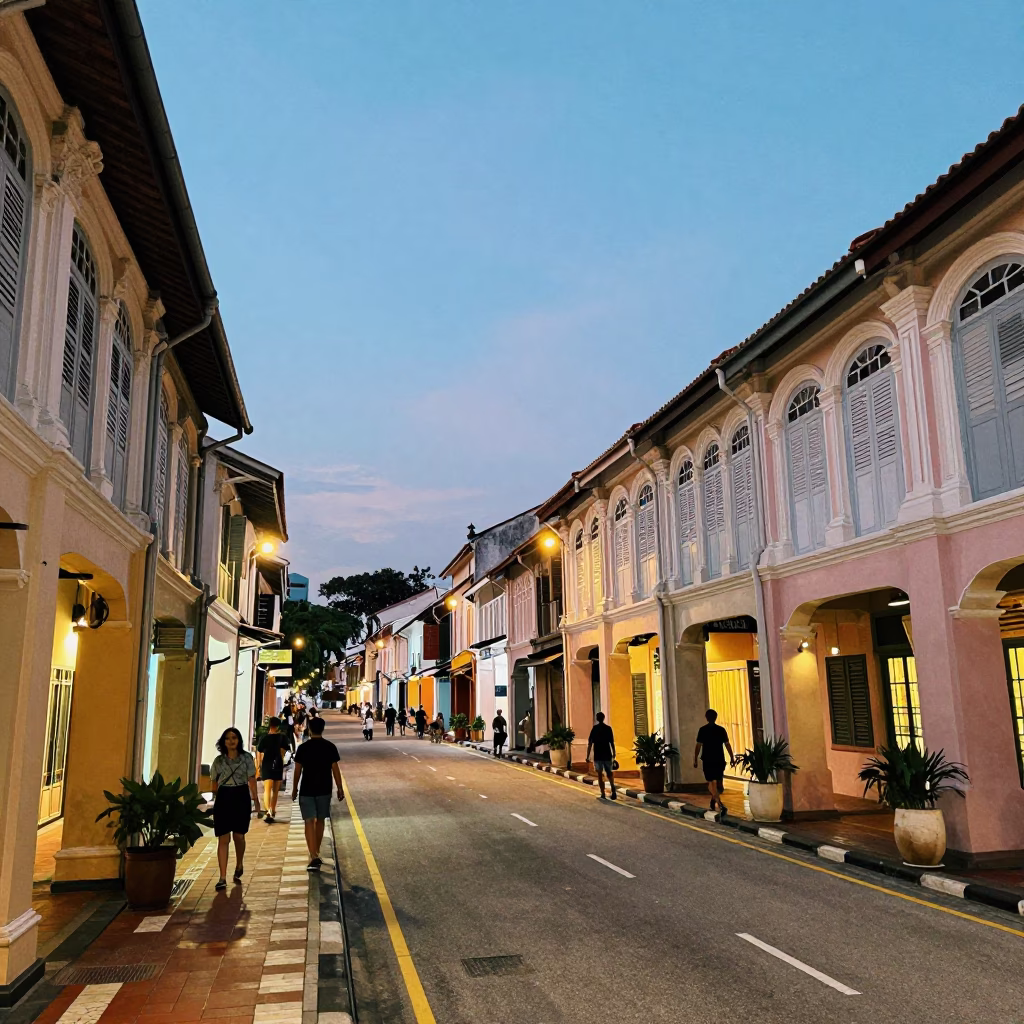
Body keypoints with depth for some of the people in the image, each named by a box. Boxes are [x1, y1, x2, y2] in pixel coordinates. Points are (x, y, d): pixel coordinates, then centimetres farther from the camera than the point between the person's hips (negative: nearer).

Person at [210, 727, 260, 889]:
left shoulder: (247, 758, 1)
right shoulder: (218, 760, 5)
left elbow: (251, 779, -2)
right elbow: (214, 782, 11)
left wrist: (256, 799, -8)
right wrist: (216, 798, 12)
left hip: (241, 797, -1)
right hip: (223, 798, 1)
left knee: (238, 836, 7)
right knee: (223, 839, -3)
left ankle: (239, 866, 35)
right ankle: (222, 878, -2)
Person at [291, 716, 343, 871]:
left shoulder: (303, 748, -6)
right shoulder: (330, 747, -3)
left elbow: (297, 771, -3)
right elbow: (335, 769, -2)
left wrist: (294, 788, 10)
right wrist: (340, 788, 5)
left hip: (306, 790, -2)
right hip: (324, 790, 2)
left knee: (309, 822, -2)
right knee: (320, 821, 17)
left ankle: (314, 857, -15)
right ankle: (316, 854, 28)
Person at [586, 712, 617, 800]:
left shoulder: (594, 729, -4)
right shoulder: (608, 728, 0)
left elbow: (590, 743, -7)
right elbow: (612, 742, 1)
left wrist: (588, 756, -3)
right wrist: (614, 753, 13)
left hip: (598, 756, -2)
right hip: (607, 755, 2)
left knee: (600, 774, 5)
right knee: (609, 773, 16)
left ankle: (603, 795, 2)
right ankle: (613, 791, -2)